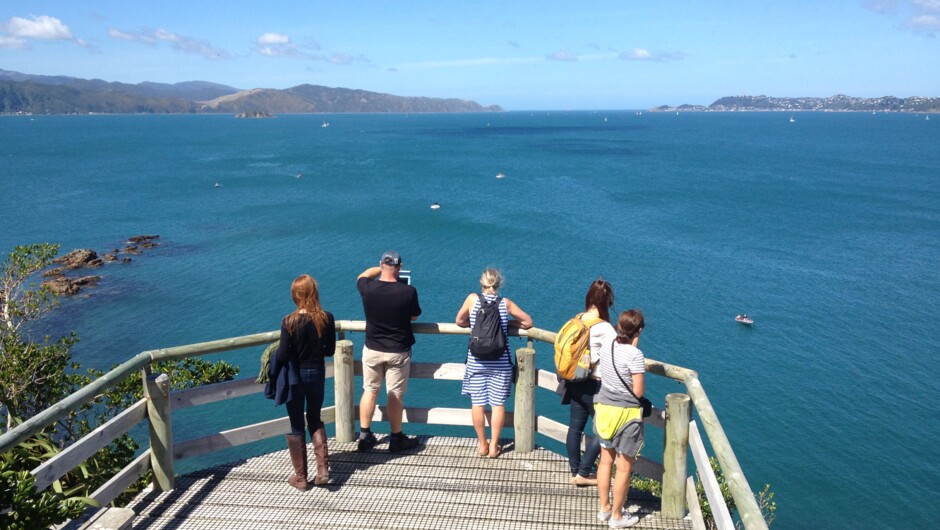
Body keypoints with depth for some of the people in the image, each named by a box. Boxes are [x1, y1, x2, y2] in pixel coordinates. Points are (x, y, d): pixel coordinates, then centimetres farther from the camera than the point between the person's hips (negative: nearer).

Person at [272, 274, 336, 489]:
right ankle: (323, 469, 14)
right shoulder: (327, 319, -10)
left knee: (296, 426, 12)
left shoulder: (289, 322, -19)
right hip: (317, 374, 3)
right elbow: (330, 351, 0)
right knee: (315, 420, 22)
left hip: (295, 377, -3)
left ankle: (300, 477, 20)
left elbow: (282, 355, -14)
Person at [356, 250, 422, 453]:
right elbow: (414, 316, 0)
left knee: (370, 391, 15)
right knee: (395, 395, 7)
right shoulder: (408, 291, -18)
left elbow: (362, 276, 13)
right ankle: (396, 439, 19)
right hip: (398, 352, -2)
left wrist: (381, 268, 22)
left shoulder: (368, 289, -12)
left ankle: (364, 436, 24)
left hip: (372, 350, 2)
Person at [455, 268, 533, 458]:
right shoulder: (506, 303, -4)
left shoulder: (472, 299, -5)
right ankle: (494, 446, 13)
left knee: (478, 403, 9)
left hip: (476, 362, 0)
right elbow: (528, 322, 4)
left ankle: (483, 445, 17)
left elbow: (460, 321, 7)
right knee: (498, 403, 8)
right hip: (501, 363, 0)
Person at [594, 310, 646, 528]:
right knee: (624, 467, 9)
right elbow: (639, 391, -17)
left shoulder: (607, 347, -1)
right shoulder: (634, 354, -20)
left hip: (604, 408, 7)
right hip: (625, 414, -7)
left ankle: (604, 508, 32)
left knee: (606, 461, 19)